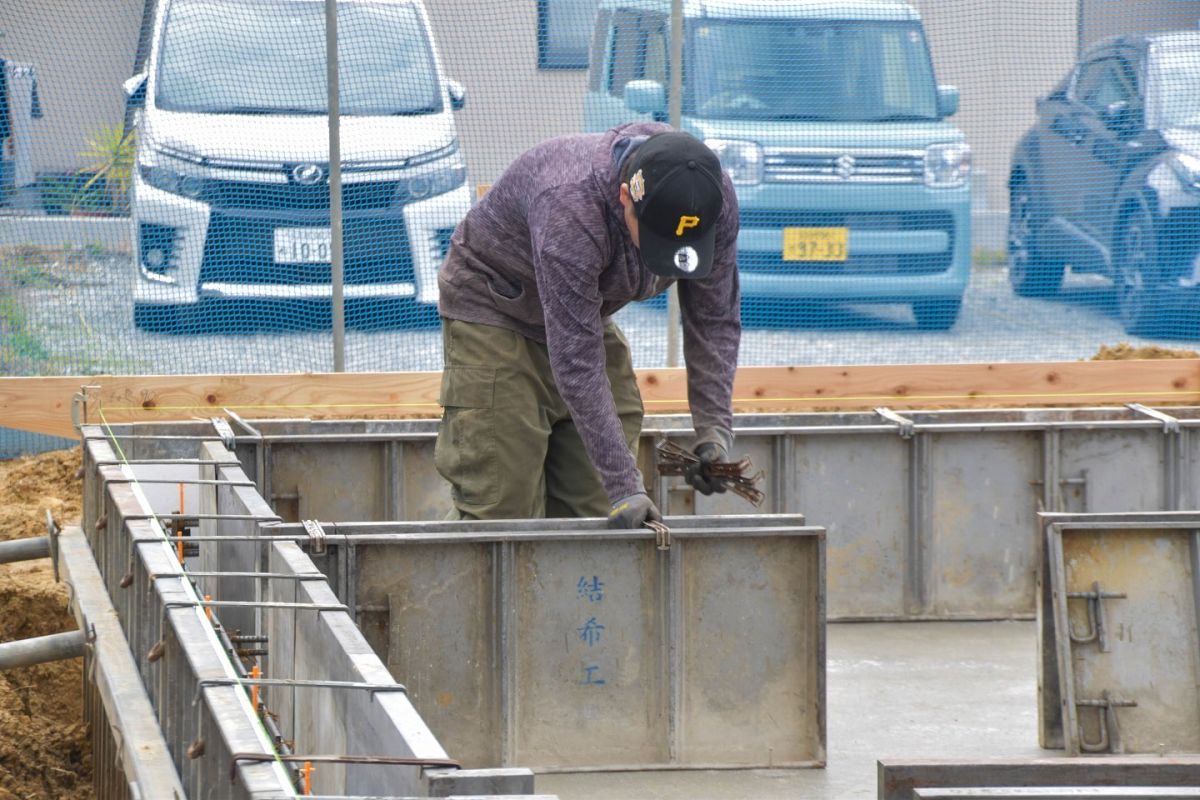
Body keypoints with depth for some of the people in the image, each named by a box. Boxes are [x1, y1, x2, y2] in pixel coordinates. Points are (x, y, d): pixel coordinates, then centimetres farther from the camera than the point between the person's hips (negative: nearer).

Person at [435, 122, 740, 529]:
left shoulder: (716, 201, -22)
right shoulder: (570, 205, -40)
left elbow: (715, 320, -8)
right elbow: (575, 362, -38)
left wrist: (715, 429, -20)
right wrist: (624, 487, -38)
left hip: (584, 314, 6)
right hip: (494, 312, -6)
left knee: (595, 513, -2)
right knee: (500, 512, -15)